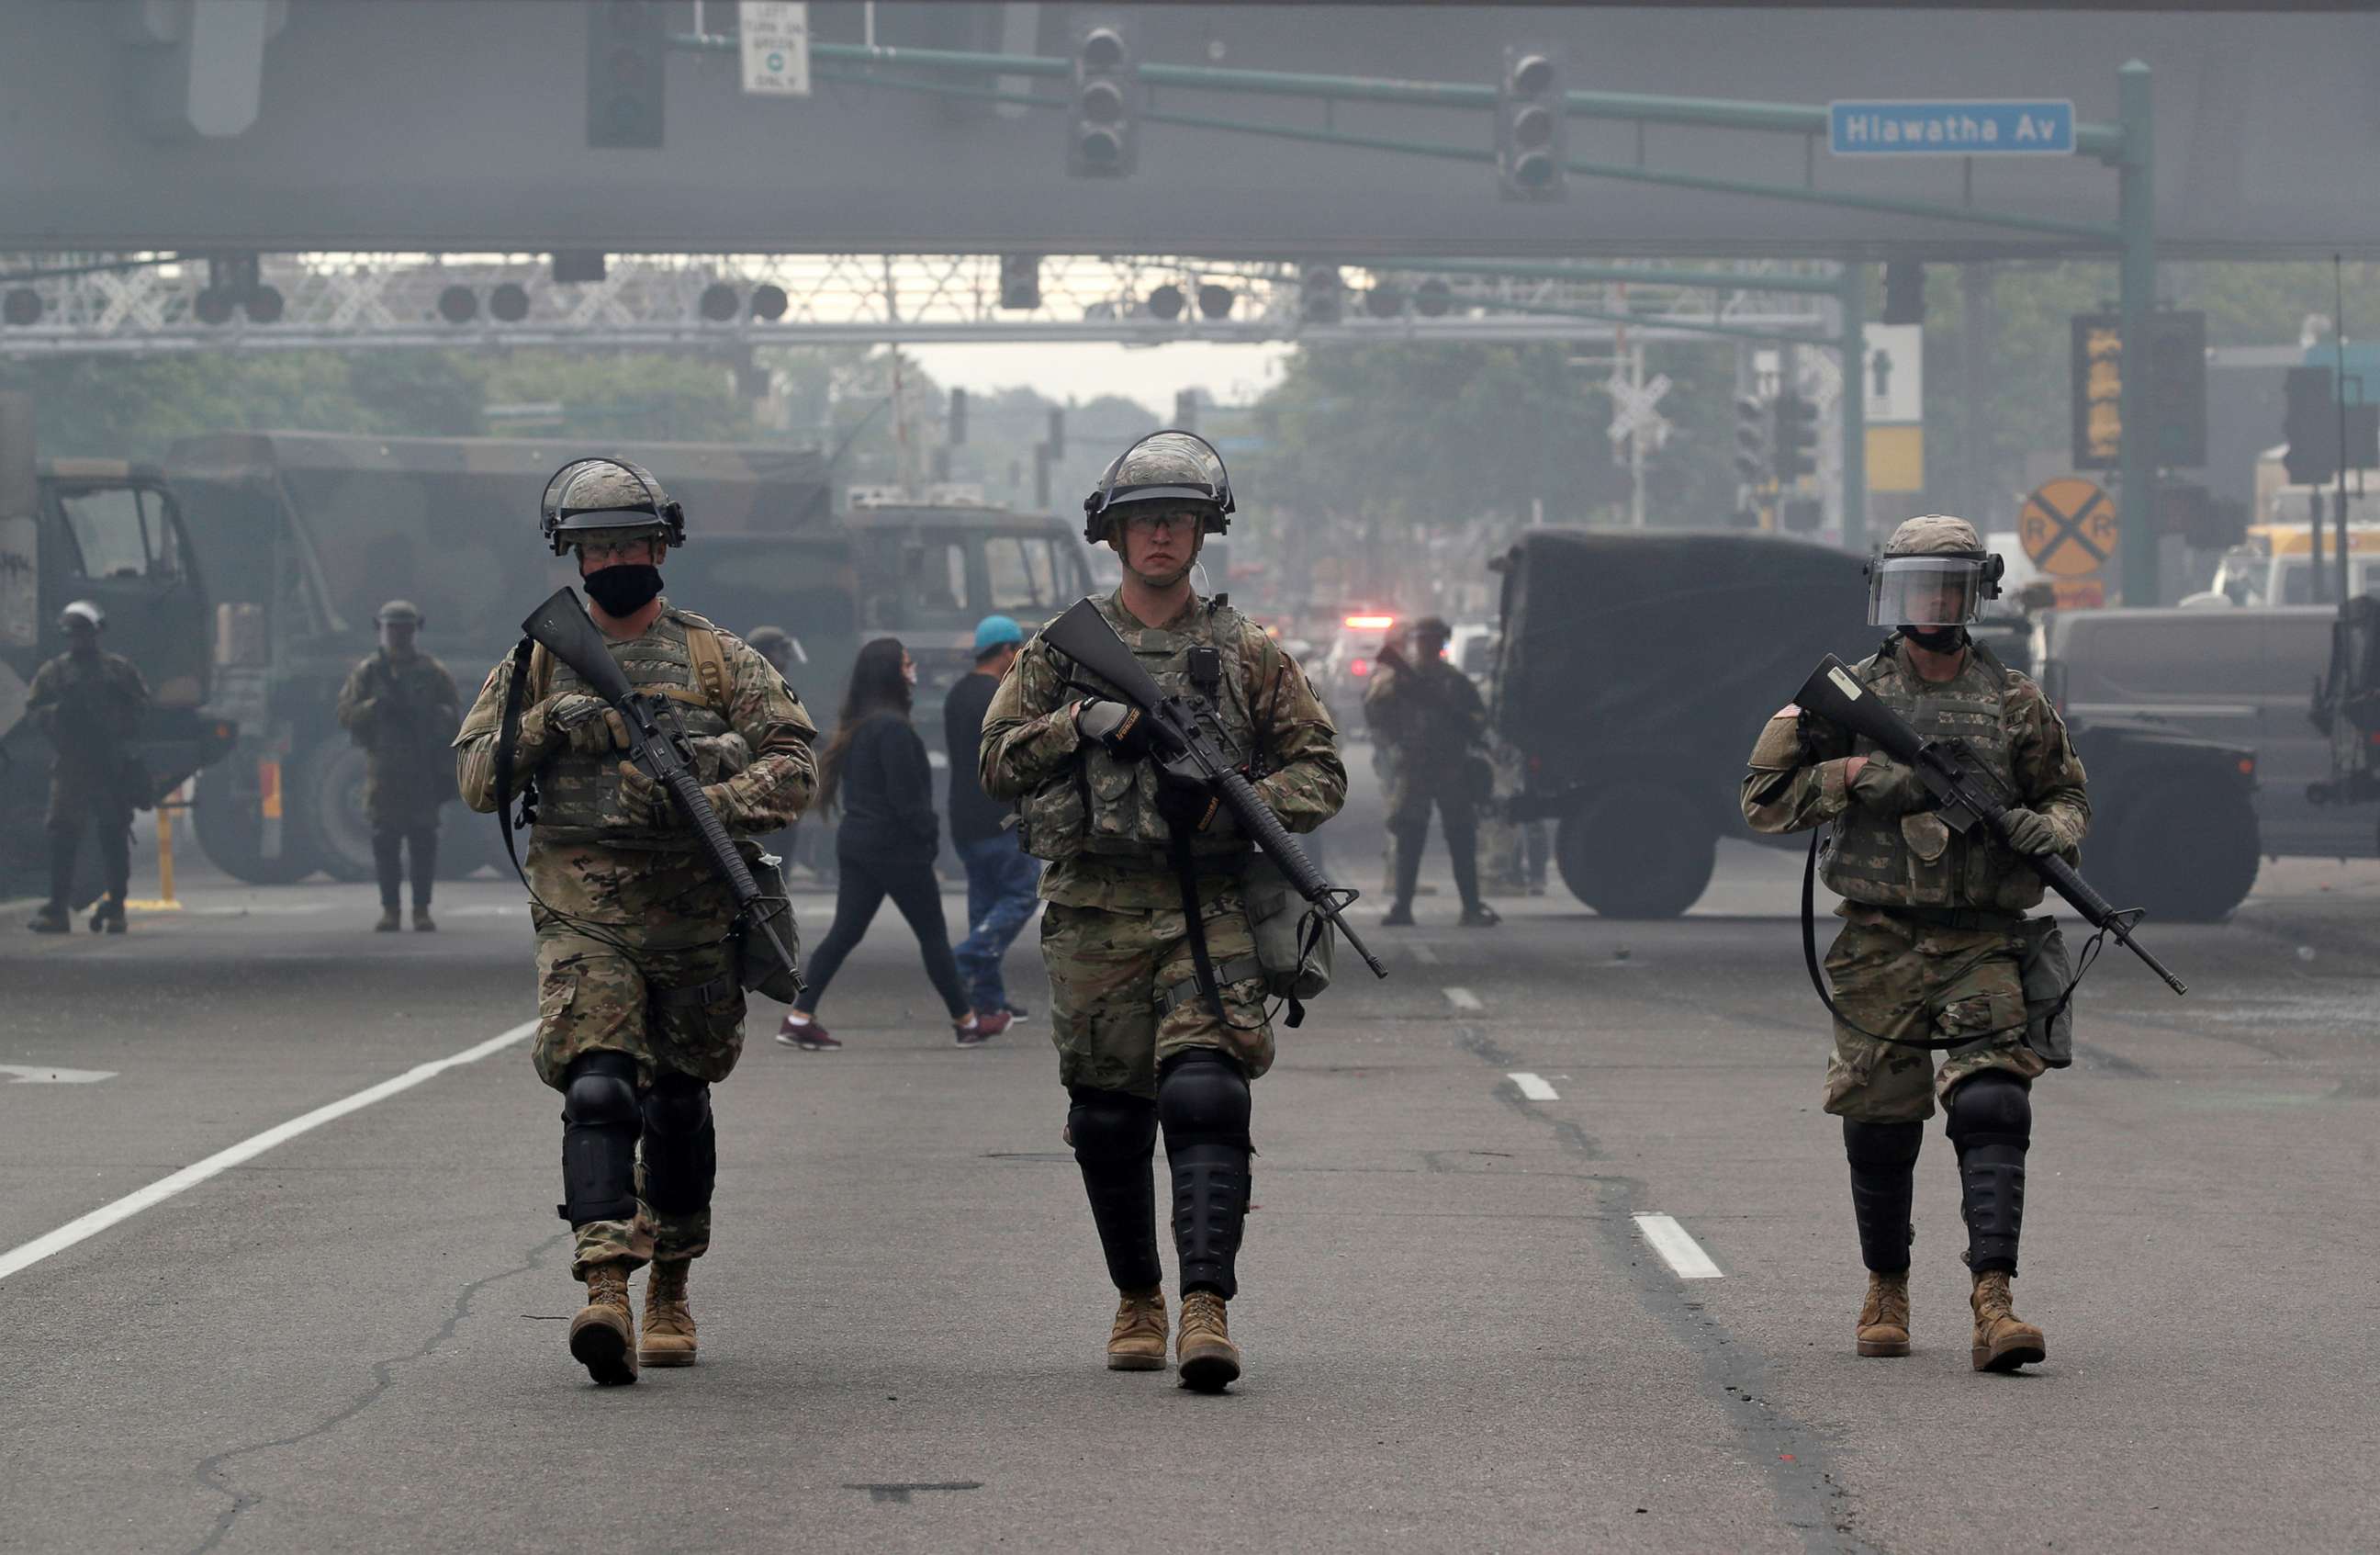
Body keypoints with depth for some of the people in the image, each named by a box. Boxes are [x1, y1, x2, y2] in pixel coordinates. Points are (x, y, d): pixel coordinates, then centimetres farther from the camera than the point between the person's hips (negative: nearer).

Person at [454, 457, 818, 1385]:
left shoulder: (718, 661, 5)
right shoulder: (539, 664, 9)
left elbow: (794, 768, -3)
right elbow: (476, 780, 8)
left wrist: (703, 803, -20)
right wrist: (547, 727, -10)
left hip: (695, 918, 1)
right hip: (582, 918, -1)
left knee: (678, 1103, 11)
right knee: (598, 1091, -18)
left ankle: (670, 1290, 30)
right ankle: (605, 1292, -29)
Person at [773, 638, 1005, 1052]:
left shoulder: (855, 726, 11)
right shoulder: (892, 727, -18)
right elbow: (906, 796, -20)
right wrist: (929, 835, -7)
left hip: (855, 842, 9)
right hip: (895, 847, -9)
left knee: (844, 932, 8)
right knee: (932, 934, 4)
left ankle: (799, 1018, 0)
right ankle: (965, 1022, 13)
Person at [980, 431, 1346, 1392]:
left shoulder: (1246, 655, 9)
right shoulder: (1061, 650, 10)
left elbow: (1320, 772, 8)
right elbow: (997, 764, 6)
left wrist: (1230, 805, -10)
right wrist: (1080, 724, -11)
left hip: (1207, 911, -1)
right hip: (1093, 909, 1)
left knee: (1205, 1098, -17)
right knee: (1108, 1119, 5)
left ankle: (1206, 1307, -23)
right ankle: (1136, 1301, 22)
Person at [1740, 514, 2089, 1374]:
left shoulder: (2016, 703, 7)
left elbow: (2070, 797, 15)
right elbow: (1763, 800, 3)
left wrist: (2047, 829, -9)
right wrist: (1860, 779, -11)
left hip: (1985, 946, 0)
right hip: (1882, 945, 0)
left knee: (1992, 1111, -14)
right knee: (1880, 1123, 5)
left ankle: (1993, 1302, -21)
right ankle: (1887, 1289, 25)